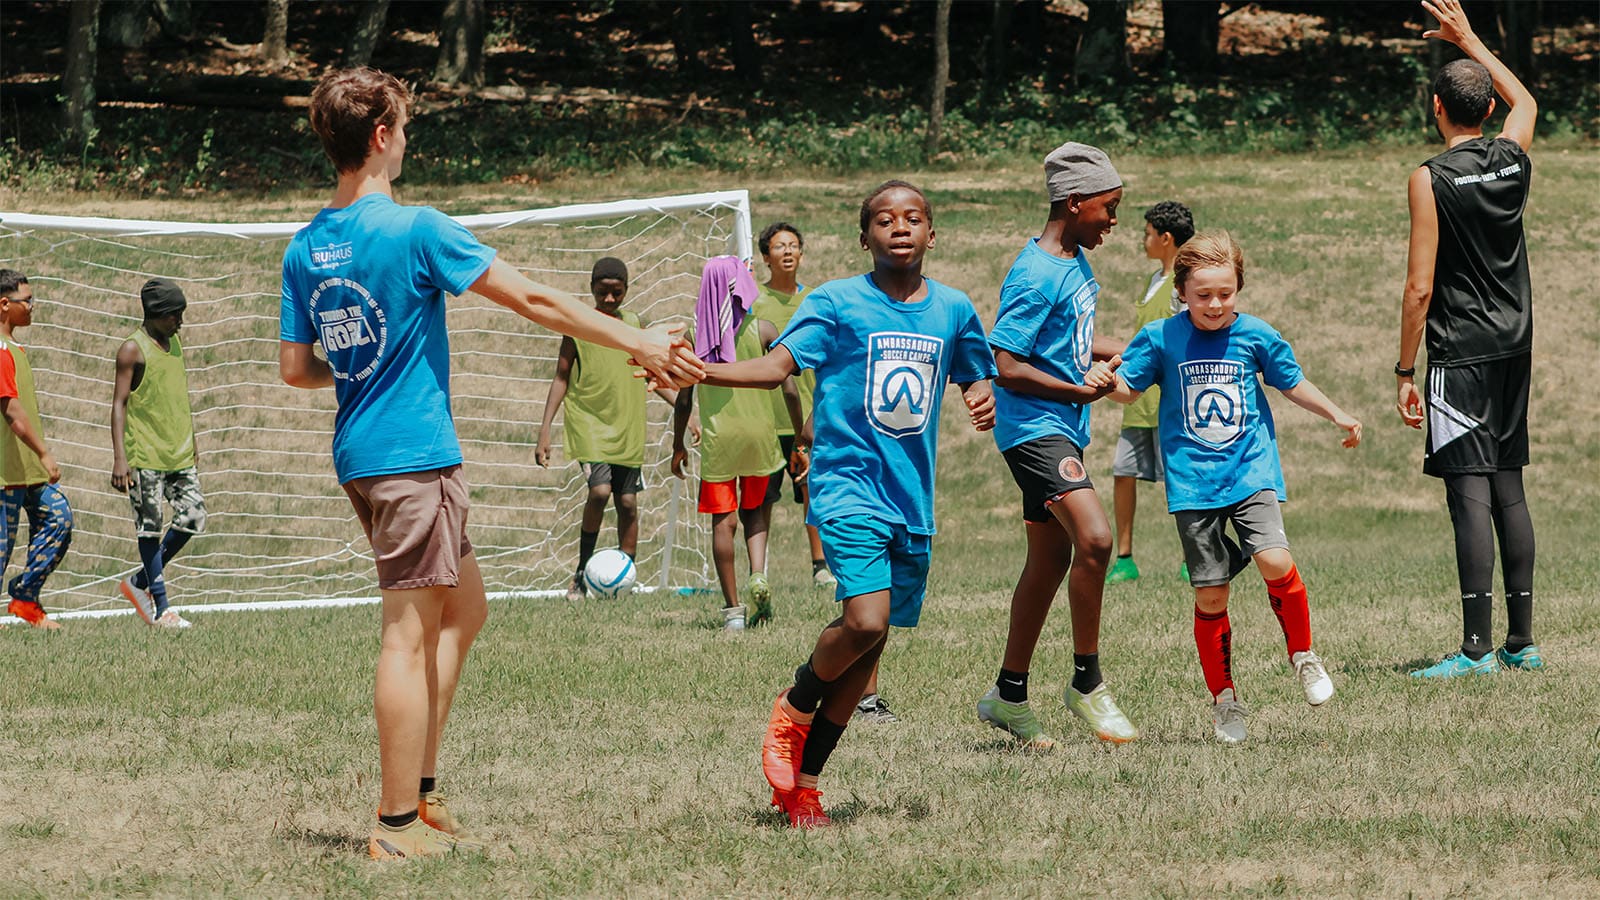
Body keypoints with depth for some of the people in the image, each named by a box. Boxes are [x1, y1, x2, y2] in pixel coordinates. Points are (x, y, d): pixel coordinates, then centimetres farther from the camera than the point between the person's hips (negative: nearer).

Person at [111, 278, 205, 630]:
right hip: (145, 454, -7)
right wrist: (119, 458, -17)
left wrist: (192, 444, 25)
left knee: (193, 518, 1)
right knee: (150, 527, -3)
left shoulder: (174, 344, 14)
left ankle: (140, 582, 17)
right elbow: (119, 404, -10)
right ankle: (160, 608, -1)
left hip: (179, 454, 7)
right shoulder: (133, 349, -8)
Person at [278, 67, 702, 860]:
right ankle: (399, 825, -1)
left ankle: (418, 791, 16)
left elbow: (296, 369, 10)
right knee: (410, 635, -4)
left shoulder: (304, 250, 7)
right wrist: (639, 344, -4)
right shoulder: (415, 230, -14)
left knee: (463, 607, 18)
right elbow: (533, 302, -11)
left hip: (361, 457, 8)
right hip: (412, 455, -8)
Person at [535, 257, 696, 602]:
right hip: (589, 422, -4)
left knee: (628, 502, 3)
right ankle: (582, 573, -7)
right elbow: (561, 378, 4)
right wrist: (544, 430, -2)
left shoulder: (633, 325, 8)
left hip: (628, 428, 4)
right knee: (600, 490, -22)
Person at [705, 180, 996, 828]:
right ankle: (794, 709, 6)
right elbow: (778, 364, -13)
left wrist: (983, 402, -3)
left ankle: (804, 781, 15)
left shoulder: (953, 310, 9)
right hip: (848, 485, -5)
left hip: (913, 499, 5)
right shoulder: (837, 302, -3)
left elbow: (975, 381, 22)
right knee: (866, 621, -24)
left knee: (871, 642, 4)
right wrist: (696, 371, -29)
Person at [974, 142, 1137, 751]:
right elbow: (1010, 368, -21)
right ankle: (1086, 683, -12)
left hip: (1062, 428, 10)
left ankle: (1009, 696, 22)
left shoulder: (1076, 261, 12)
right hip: (1034, 425, -10)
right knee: (1094, 538, -23)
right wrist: (1086, 392, -16)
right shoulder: (1035, 277, -18)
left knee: (1052, 558, 13)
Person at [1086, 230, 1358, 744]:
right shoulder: (1161, 339, -1)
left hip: (1252, 471, 0)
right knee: (1210, 595, 0)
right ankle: (1224, 699, 14)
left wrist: (1336, 416, 14)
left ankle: (1303, 655, 3)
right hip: (1193, 483, 0)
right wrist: (1107, 380, -15)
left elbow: (1292, 384, 16)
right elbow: (1130, 388, 6)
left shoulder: (1256, 336, 2)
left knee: (1275, 563, -22)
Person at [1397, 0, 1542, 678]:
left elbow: (1420, 285, -13)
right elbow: (1525, 101, 29)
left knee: (1470, 495, -9)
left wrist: (1404, 373, -7)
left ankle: (1477, 649, -14)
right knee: (1508, 491, 11)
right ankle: (1520, 641, 13)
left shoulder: (1431, 180, -12)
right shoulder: (1514, 158, 4)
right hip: (1515, 349, 6)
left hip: (1460, 355, -6)